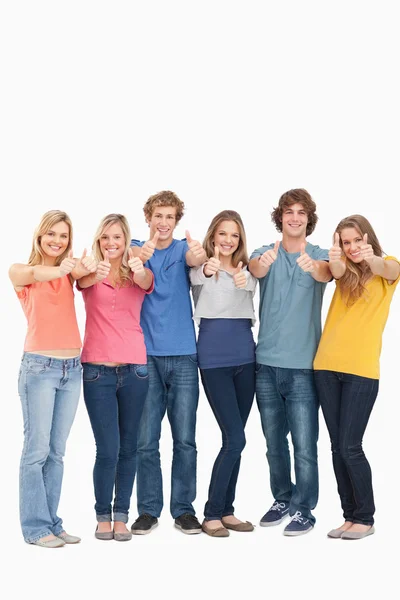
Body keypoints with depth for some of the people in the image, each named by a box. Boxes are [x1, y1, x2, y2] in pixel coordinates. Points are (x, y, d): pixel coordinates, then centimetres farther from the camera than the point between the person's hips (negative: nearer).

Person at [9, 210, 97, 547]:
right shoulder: (19, 272, 1)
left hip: (72, 368, 4)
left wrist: (84, 267, -38)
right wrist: (61, 270, -44)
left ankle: (52, 522, 16)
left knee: (57, 452, 9)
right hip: (39, 367, -4)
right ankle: (35, 527, 4)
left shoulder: (68, 272, 10)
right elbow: (35, 273, -23)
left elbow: (84, 271, -14)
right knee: (37, 450, -3)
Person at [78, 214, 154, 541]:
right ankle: (103, 515, 14)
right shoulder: (90, 273, 2)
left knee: (128, 448, 8)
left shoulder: (137, 274, 4)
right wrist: (97, 275, -48)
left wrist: (139, 269, -45)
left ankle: (121, 515, 20)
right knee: (107, 449, -4)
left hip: (134, 369, 2)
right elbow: (83, 281, -22)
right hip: (98, 370, -1)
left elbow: (147, 284, -20)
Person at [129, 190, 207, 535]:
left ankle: (184, 509, 13)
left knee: (185, 439, 3)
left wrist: (199, 254, -42)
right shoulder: (137, 248, 7)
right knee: (146, 440, 2)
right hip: (146, 355, 0)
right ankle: (149, 510, 13)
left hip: (183, 355, 1)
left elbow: (196, 259, -17)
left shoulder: (183, 249, 7)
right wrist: (140, 254, -42)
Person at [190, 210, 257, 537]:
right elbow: (196, 276, -24)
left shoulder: (247, 269, 11)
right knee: (236, 438, -10)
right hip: (214, 357, -5)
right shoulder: (202, 268, 1)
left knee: (234, 439, 8)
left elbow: (251, 284, -12)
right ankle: (211, 513, 2)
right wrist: (207, 269, -48)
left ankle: (226, 510, 18)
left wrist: (244, 281, -37)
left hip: (245, 355, 5)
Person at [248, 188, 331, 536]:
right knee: (274, 441, 14)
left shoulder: (319, 256, -1)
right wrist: (262, 263, -46)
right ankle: (283, 499, 30)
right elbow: (256, 270, -21)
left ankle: (304, 510, 12)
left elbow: (326, 273, -24)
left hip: (303, 365, -2)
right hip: (267, 363, 2)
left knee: (304, 445, -1)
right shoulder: (265, 253, 2)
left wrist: (313, 267, -49)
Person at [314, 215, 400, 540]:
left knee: (350, 447, -4)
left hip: (362, 369, -4)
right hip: (327, 366, 4)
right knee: (337, 446, 8)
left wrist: (371, 258, -44)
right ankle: (350, 515, 19)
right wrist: (336, 259, -37)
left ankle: (366, 519, 10)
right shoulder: (345, 270, 11)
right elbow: (337, 271, -13)